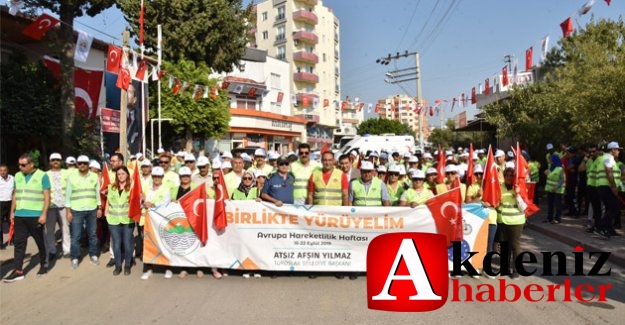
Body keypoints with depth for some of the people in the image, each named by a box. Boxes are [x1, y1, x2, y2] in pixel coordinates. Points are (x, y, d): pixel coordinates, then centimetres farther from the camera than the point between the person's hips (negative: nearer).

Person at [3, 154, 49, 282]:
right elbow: (15, 195, 16)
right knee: (19, 243, 3)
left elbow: (47, 197, -8)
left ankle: (43, 265, 23)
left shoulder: (42, 176, -5)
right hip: (20, 216, 5)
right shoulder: (17, 176, 10)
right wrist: (12, 212, 11)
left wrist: (44, 214, -14)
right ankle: (18, 271, 6)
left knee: (39, 242, 8)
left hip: (36, 216, -5)